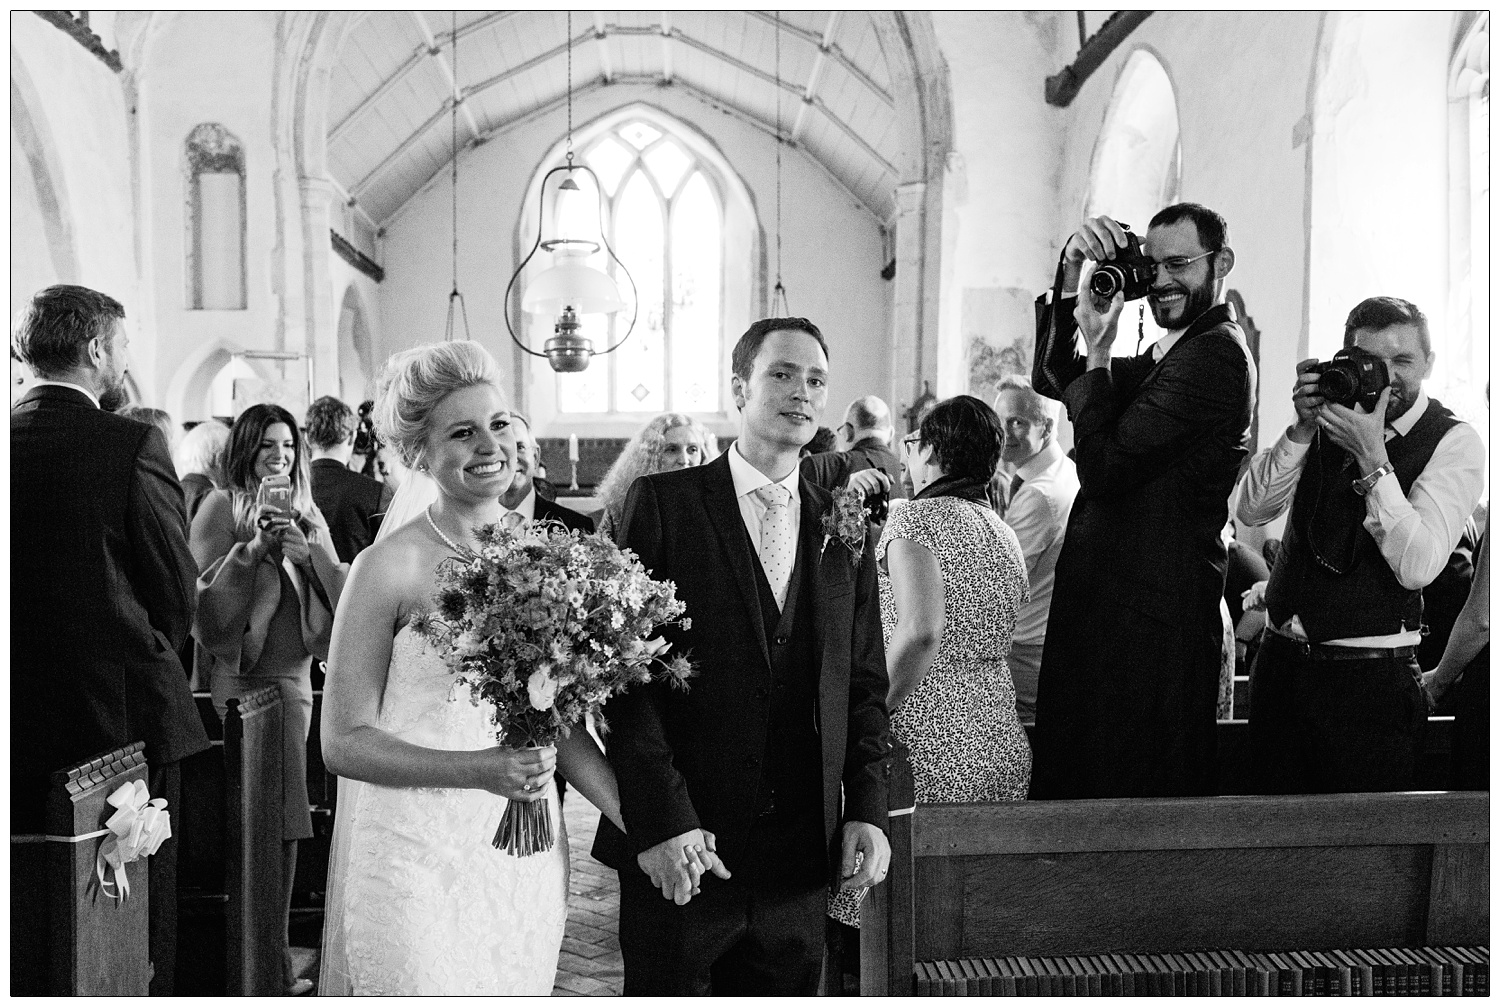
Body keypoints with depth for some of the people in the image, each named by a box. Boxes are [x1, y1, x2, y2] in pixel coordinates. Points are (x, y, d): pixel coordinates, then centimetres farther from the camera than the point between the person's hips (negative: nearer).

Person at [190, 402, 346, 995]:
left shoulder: (307, 513, 14)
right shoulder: (222, 506, -1)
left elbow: (342, 595, 7)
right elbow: (204, 601, -9)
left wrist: (308, 551, -9)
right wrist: (253, 545, -18)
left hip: (294, 677, 5)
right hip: (238, 677, -5)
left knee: (285, 817, 8)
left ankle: (275, 954, 18)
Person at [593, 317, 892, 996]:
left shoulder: (845, 530, 9)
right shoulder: (663, 502, -4)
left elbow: (864, 685, 11)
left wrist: (866, 809, 0)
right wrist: (661, 819, -15)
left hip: (800, 859, 4)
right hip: (678, 851, -3)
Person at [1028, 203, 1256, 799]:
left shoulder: (1214, 353, -14)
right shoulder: (1168, 354, 16)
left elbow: (1104, 465, -20)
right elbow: (1050, 380, 13)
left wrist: (1097, 353, -8)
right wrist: (1071, 279, 2)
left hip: (1150, 623, -10)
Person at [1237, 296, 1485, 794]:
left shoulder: (1455, 443, -6)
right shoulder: (1330, 414, 6)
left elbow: (1417, 566, -18)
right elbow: (1252, 510, -2)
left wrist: (1372, 457, -22)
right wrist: (1303, 427, -13)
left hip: (1369, 679, -4)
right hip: (1279, 660, 4)